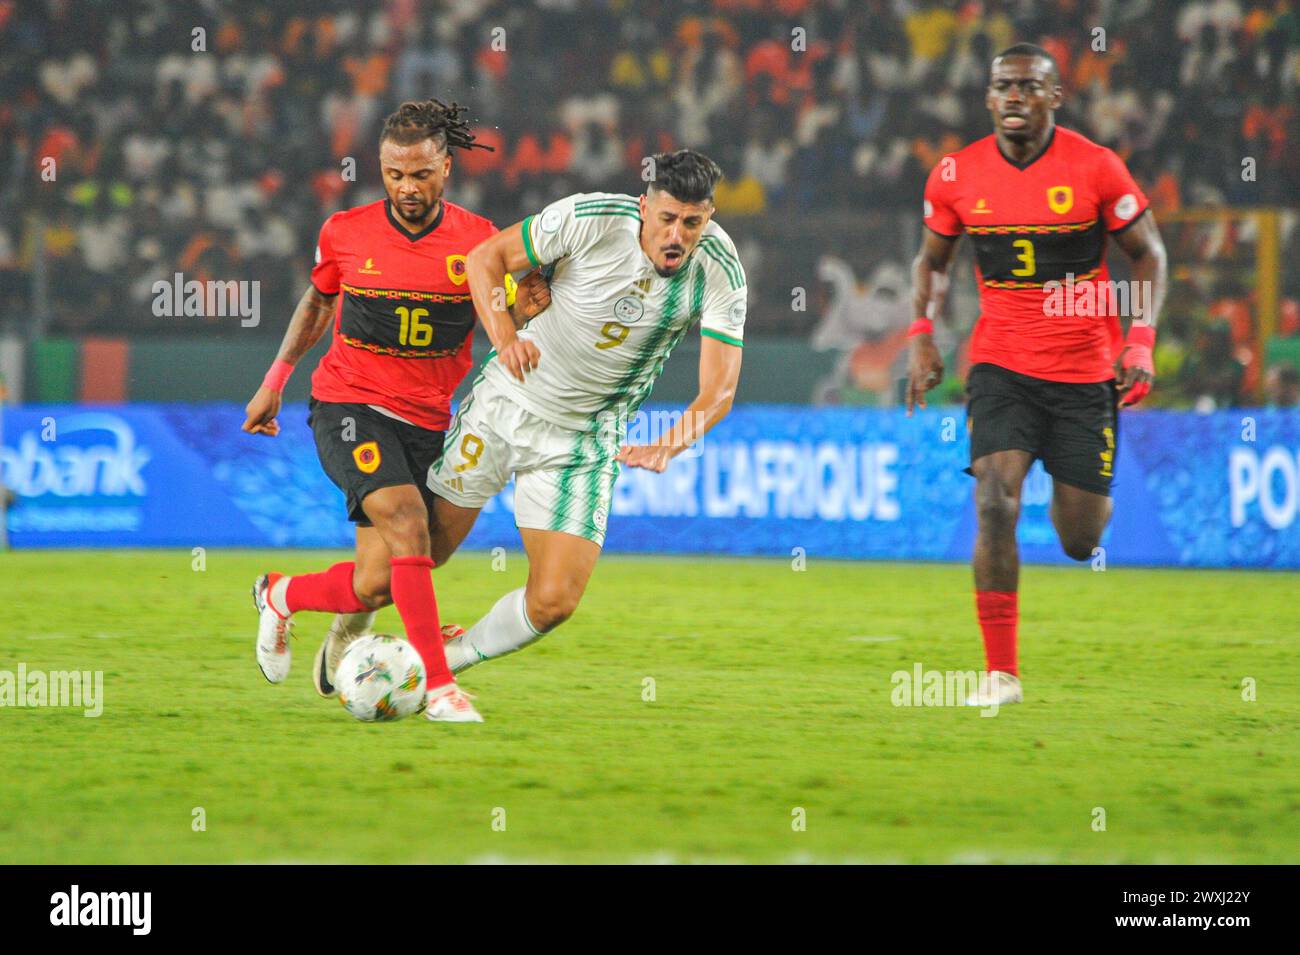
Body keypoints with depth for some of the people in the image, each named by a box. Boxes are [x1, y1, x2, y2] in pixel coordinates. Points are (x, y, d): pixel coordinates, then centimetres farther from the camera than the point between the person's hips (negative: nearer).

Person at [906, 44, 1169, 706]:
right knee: (995, 503, -20)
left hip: (1085, 370, -1)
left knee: (1080, 541, 4)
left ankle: (1080, 499, 45)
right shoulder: (957, 175, -1)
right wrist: (921, 336, 1)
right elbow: (932, 260, 15)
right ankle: (1001, 671, -13)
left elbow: (1148, 254, 2)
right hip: (1001, 364, 1)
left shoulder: (1096, 168, -8)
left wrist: (1141, 339, -10)